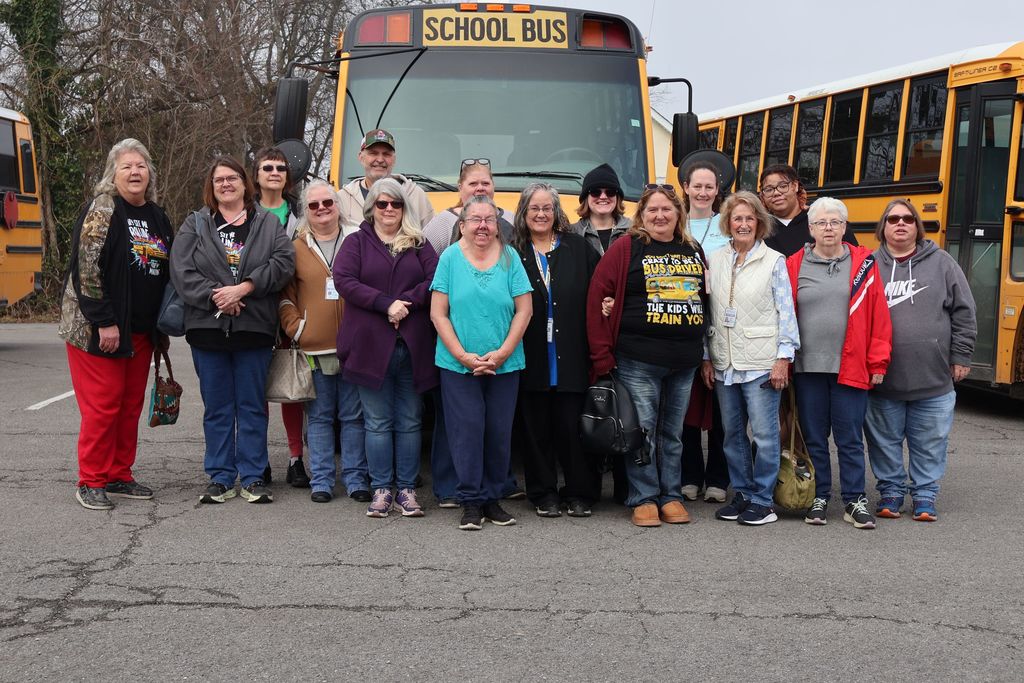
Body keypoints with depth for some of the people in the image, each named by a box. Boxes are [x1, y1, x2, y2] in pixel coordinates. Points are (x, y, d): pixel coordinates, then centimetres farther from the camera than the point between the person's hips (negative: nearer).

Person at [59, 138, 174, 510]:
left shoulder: (157, 217, 14)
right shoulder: (102, 210, -8)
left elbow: (167, 273, 20)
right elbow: (86, 267, -16)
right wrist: (104, 322, -20)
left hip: (141, 331, 7)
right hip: (96, 327, -7)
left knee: (131, 404, 10)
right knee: (102, 404, -5)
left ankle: (119, 475, 21)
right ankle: (91, 481, 5)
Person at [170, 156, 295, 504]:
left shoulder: (268, 223, 8)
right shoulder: (195, 224, 8)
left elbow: (284, 261, -7)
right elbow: (181, 270, -3)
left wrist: (243, 288, -16)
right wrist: (215, 296, -15)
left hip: (254, 329, 0)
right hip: (208, 328, 1)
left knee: (252, 406, 5)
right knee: (216, 407, 6)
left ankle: (253, 477, 12)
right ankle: (220, 478, 14)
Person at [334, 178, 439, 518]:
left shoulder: (419, 244, 12)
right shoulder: (357, 242, 7)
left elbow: (436, 280, -1)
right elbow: (343, 280, -7)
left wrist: (406, 303, -15)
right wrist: (386, 304, -15)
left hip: (413, 346, 1)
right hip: (371, 346, -1)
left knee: (409, 422, 6)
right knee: (378, 422, 3)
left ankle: (406, 489, 12)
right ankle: (381, 489, 10)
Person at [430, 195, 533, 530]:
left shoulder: (509, 257, 2)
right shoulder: (450, 258, -1)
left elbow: (524, 309, 1)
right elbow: (438, 314, -2)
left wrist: (503, 352, -9)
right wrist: (463, 356, -10)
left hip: (505, 364, 2)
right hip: (458, 363, -1)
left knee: (499, 431, 6)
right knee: (467, 429, -2)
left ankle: (492, 497, 18)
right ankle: (471, 500, 8)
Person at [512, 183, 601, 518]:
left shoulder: (578, 247, 6)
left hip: (571, 358, -1)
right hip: (531, 359, 1)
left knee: (572, 425, 1)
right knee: (537, 428, 6)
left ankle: (580, 493, 14)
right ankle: (544, 494, 17)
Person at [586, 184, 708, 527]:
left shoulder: (694, 251, 12)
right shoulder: (626, 249, -3)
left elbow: (708, 297, 19)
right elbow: (597, 298, -6)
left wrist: (704, 350, 9)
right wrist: (602, 355, -10)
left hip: (685, 360, 4)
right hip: (638, 360, -4)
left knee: (673, 432, 12)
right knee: (642, 430, 0)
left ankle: (671, 496, 22)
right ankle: (644, 499, 10)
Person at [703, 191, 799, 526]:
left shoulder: (774, 261, -1)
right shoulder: (715, 261, 8)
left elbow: (786, 312, -3)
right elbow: (708, 312, 11)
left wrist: (783, 358, -9)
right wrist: (706, 358, 8)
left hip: (761, 362, -4)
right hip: (724, 363, 4)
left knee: (764, 433, -3)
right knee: (732, 432, 11)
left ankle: (763, 501, 6)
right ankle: (742, 494, 22)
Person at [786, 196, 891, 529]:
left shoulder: (863, 264, 2)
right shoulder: (794, 266, 3)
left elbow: (878, 316, 0)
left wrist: (878, 362, -3)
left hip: (850, 367, -1)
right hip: (807, 367, 1)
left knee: (850, 438, 6)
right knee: (813, 438, 10)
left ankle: (854, 501, 15)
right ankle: (818, 498, 21)